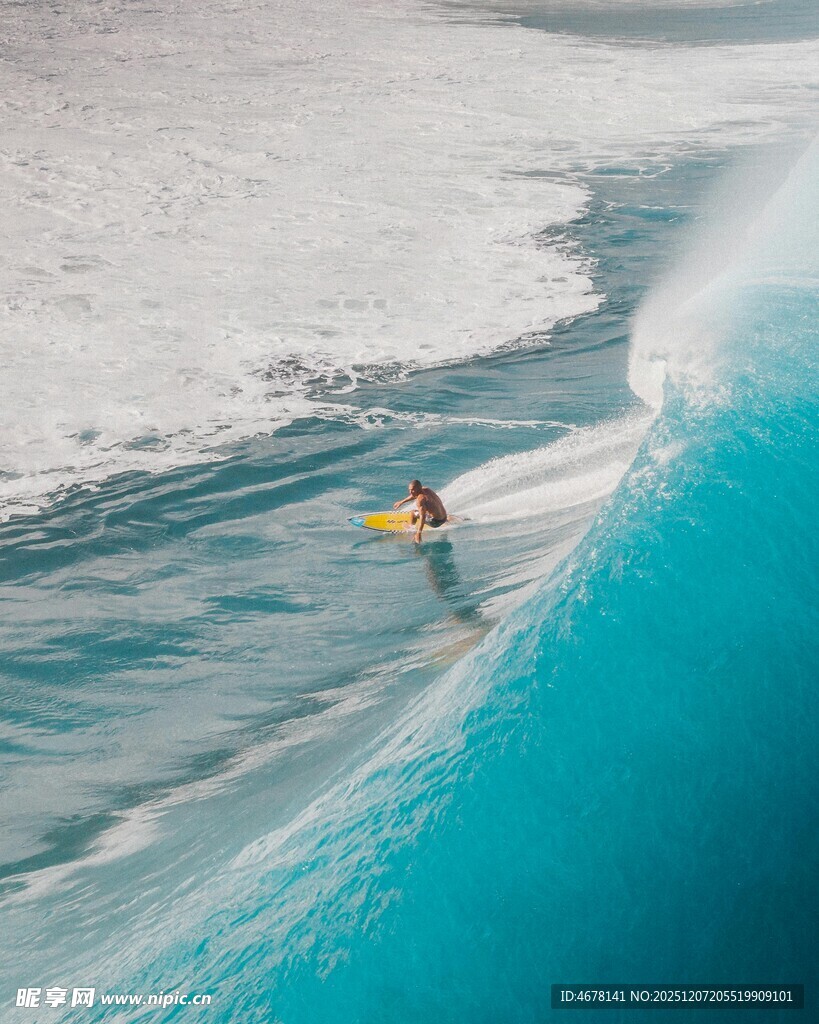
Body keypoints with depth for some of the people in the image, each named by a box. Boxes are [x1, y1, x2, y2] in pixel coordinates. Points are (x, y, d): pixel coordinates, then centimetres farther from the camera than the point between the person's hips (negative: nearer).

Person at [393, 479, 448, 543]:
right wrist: (401, 502, 31)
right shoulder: (426, 489, 3)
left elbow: (422, 517, -32)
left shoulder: (420, 499, -24)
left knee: (413, 514, 3)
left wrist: (418, 533, -35)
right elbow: (415, 495, 23)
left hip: (435, 522, -9)